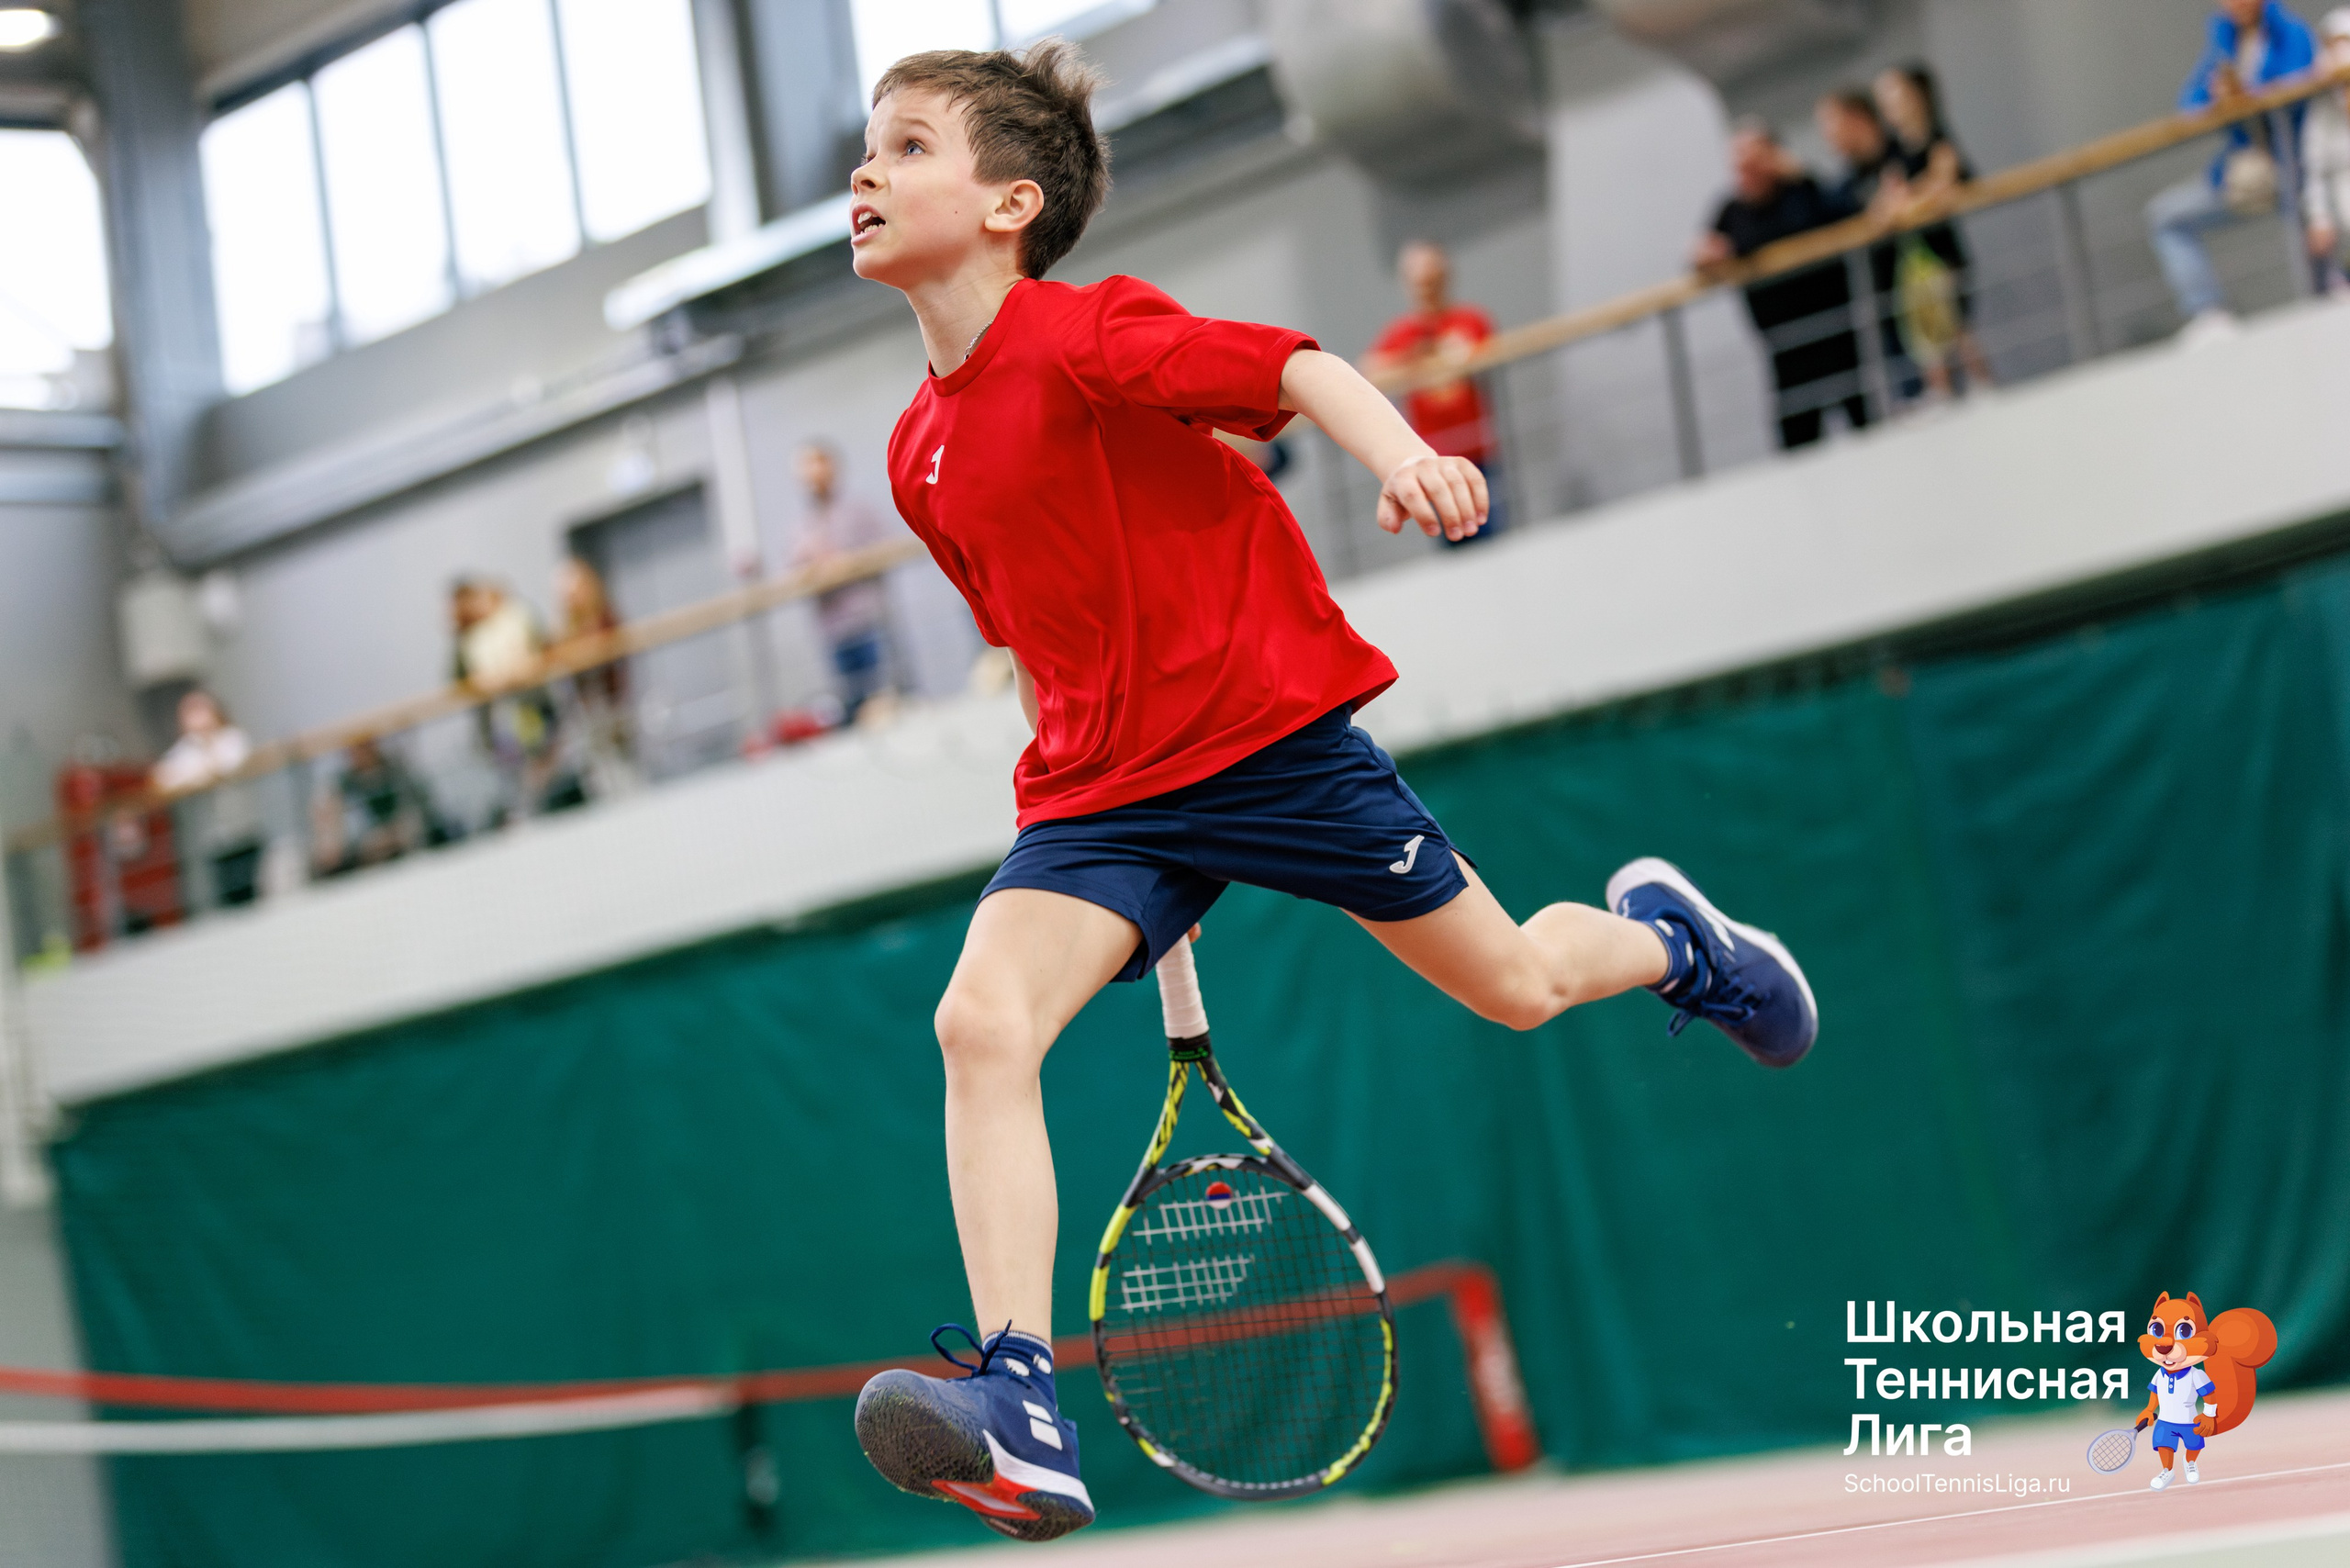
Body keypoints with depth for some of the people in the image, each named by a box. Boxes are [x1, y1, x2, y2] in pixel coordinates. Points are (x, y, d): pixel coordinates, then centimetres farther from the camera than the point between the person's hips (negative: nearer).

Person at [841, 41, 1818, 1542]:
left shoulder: (1087, 332, -13)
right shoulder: (920, 455, 7)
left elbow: (1299, 365, -21)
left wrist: (1398, 450, -43)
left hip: (1272, 728, -5)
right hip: (1101, 794, 5)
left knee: (1515, 986, 8)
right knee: (982, 1019, -21)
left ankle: (1662, 934, 47)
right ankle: (1024, 1424, -27)